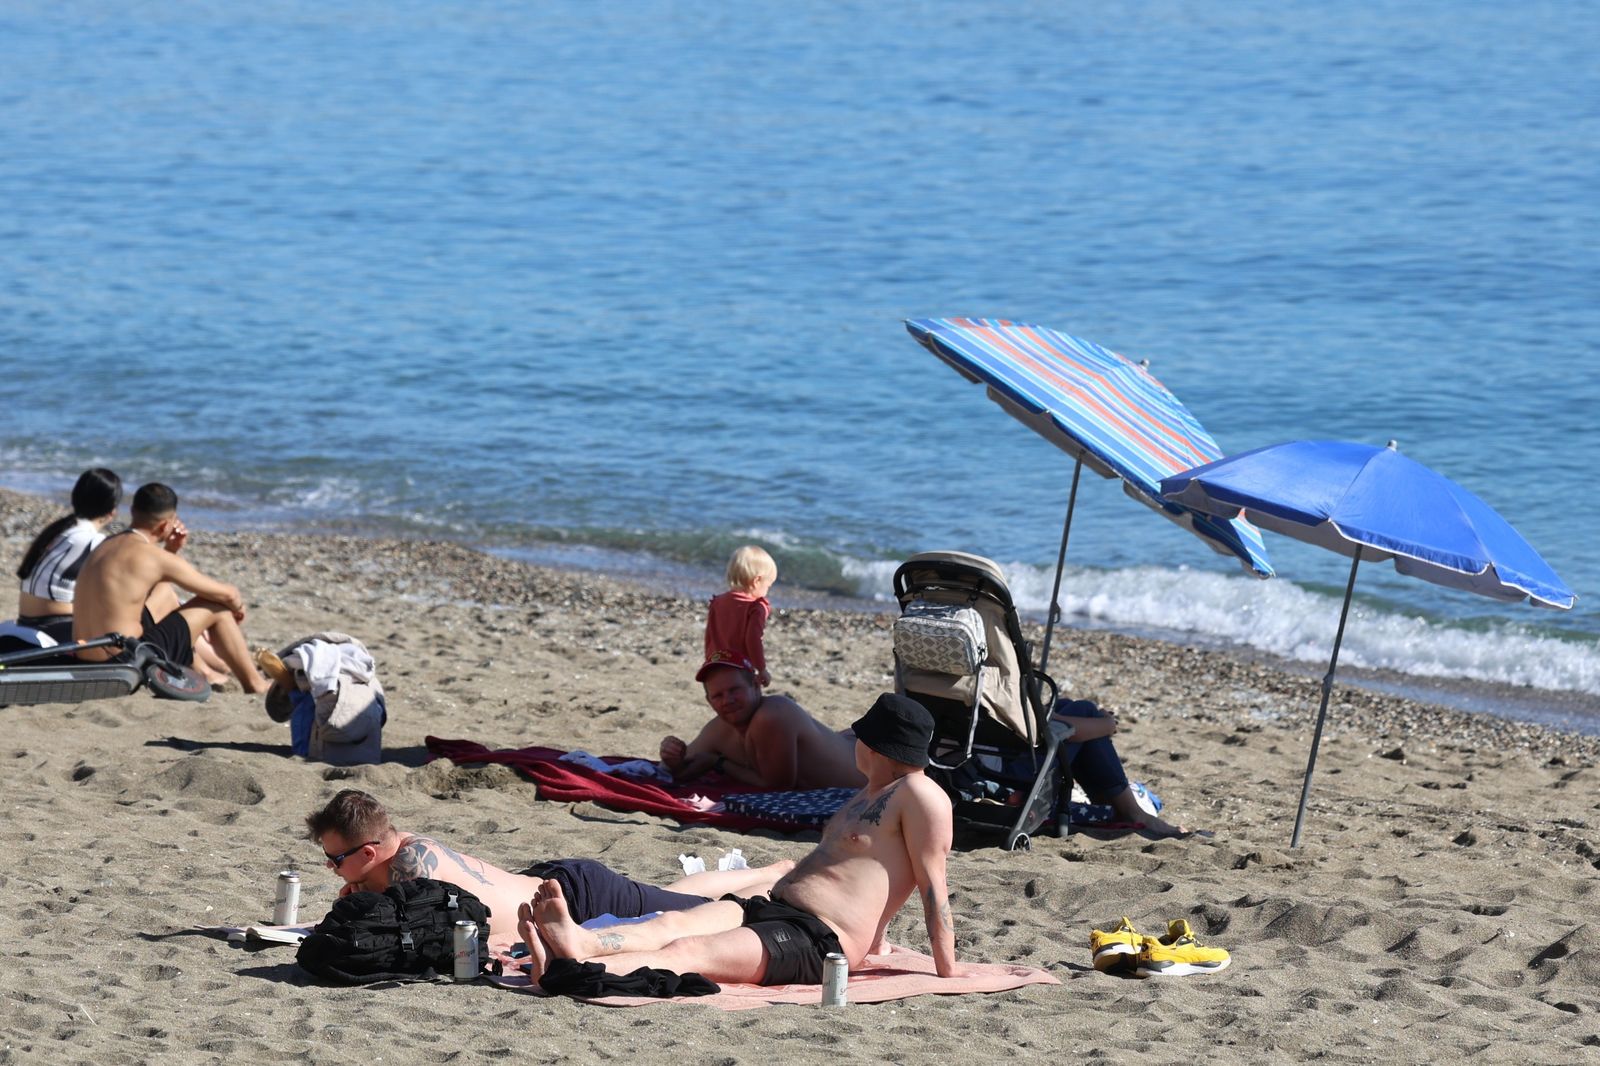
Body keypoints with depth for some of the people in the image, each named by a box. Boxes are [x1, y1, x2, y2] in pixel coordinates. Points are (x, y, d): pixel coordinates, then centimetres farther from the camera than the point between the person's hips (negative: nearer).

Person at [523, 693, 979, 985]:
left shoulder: (918, 795, -5)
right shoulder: (870, 796, 28)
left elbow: (933, 885, -8)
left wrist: (947, 968, -9)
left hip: (816, 942, -10)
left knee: (687, 951, -29)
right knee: (672, 924, -19)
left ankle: (564, 970, -49)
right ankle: (577, 943, -46)